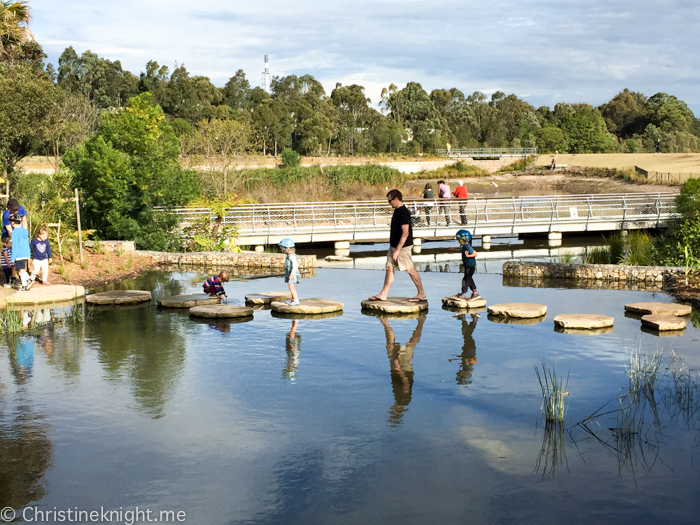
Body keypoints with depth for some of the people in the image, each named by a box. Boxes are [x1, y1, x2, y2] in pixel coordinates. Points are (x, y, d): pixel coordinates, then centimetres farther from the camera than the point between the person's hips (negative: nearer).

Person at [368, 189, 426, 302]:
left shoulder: (403, 212, -19)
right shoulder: (397, 211, 11)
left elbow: (405, 233, -23)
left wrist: (398, 250, -24)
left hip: (403, 246, -10)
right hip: (394, 246, 10)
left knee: (410, 270, -1)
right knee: (389, 268, 9)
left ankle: (421, 293, 10)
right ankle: (383, 294, 12)